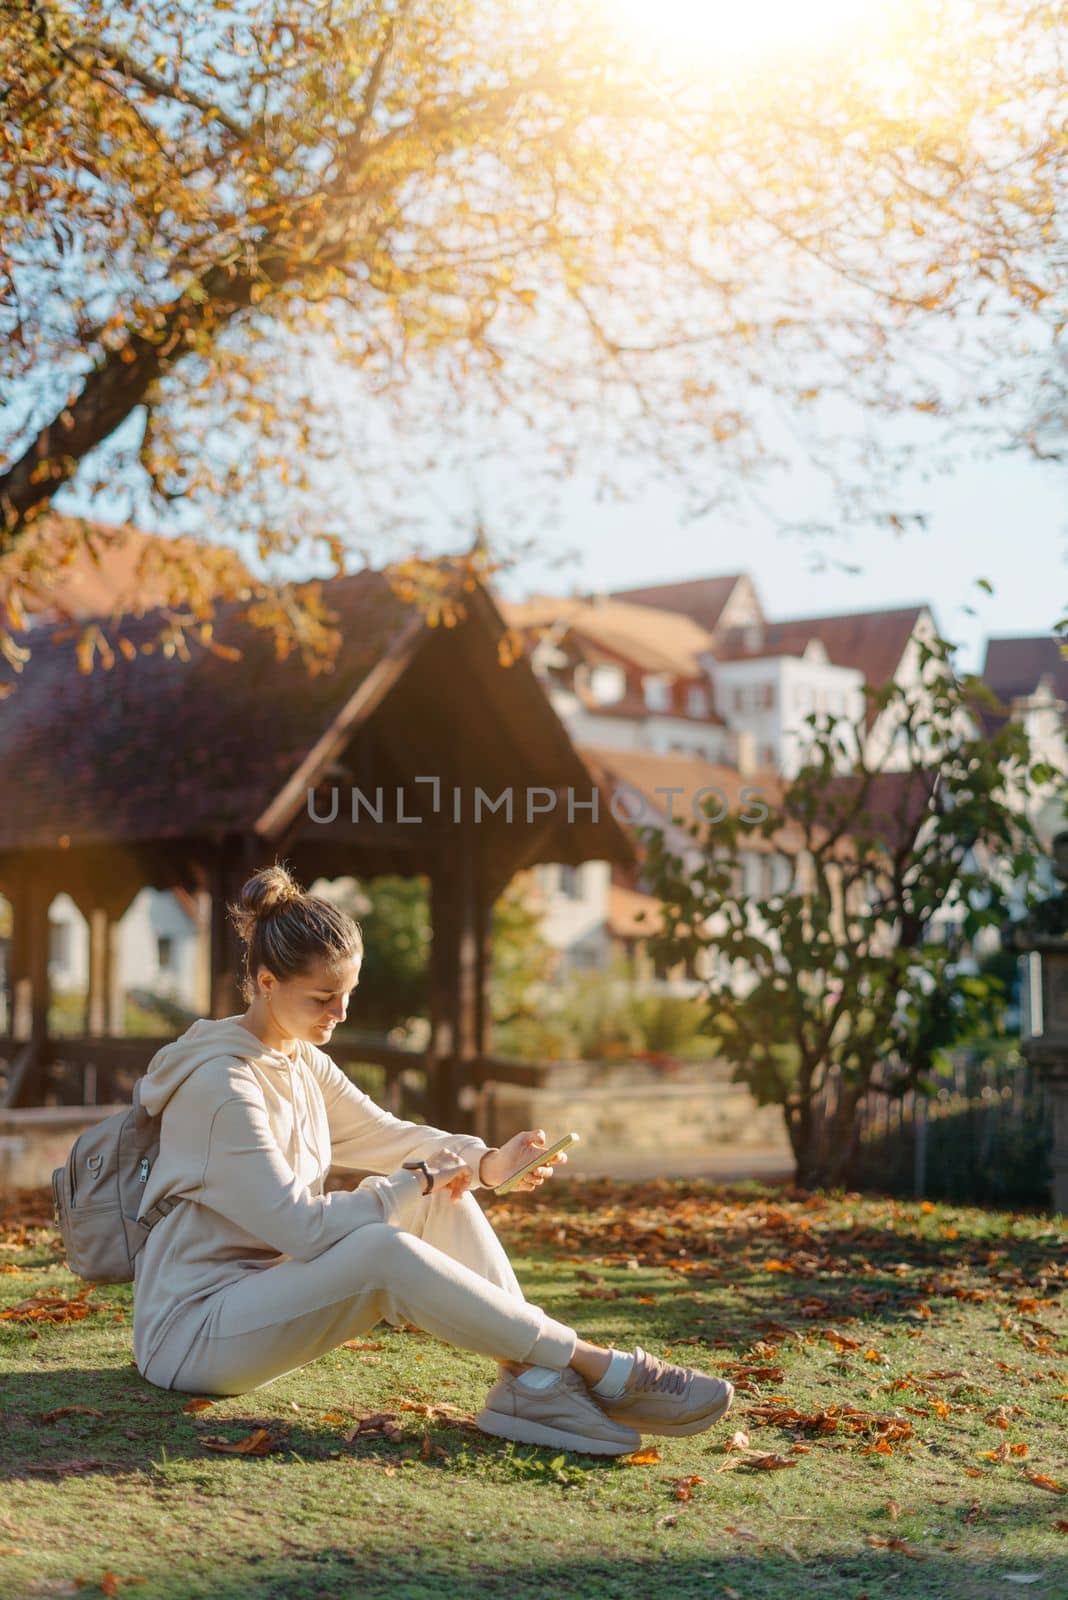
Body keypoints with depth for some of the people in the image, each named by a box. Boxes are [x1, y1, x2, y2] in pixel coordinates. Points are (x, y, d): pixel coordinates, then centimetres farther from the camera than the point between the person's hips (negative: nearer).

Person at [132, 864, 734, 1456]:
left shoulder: (301, 1061, 9)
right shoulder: (222, 1084, -21)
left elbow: (387, 1135, 10)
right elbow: (301, 1229, -25)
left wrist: (487, 1162, -7)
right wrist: (415, 1184, -15)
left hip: (262, 1294, 9)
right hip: (192, 1332, -9)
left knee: (441, 1199, -6)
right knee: (385, 1250, -32)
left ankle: (532, 1380, -18)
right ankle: (600, 1368, -26)